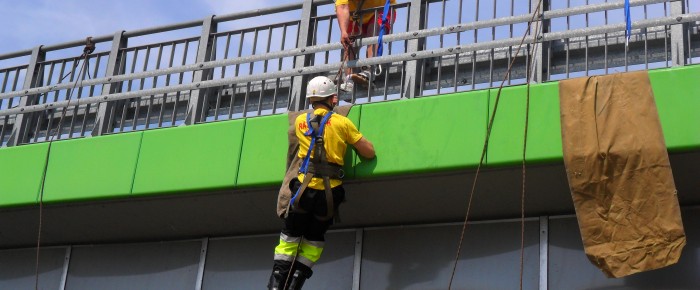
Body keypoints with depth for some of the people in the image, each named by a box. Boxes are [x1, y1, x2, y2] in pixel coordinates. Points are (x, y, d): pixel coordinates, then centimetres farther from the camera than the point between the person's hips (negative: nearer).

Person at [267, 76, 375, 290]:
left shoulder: (300, 120, 8)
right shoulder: (342, 122, 0)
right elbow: (370, 152, 3)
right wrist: (355, 140, 21)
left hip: (305, 187, 1)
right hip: (330, 191, -1)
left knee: (290, 235, 15)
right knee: (314, 239, 17)